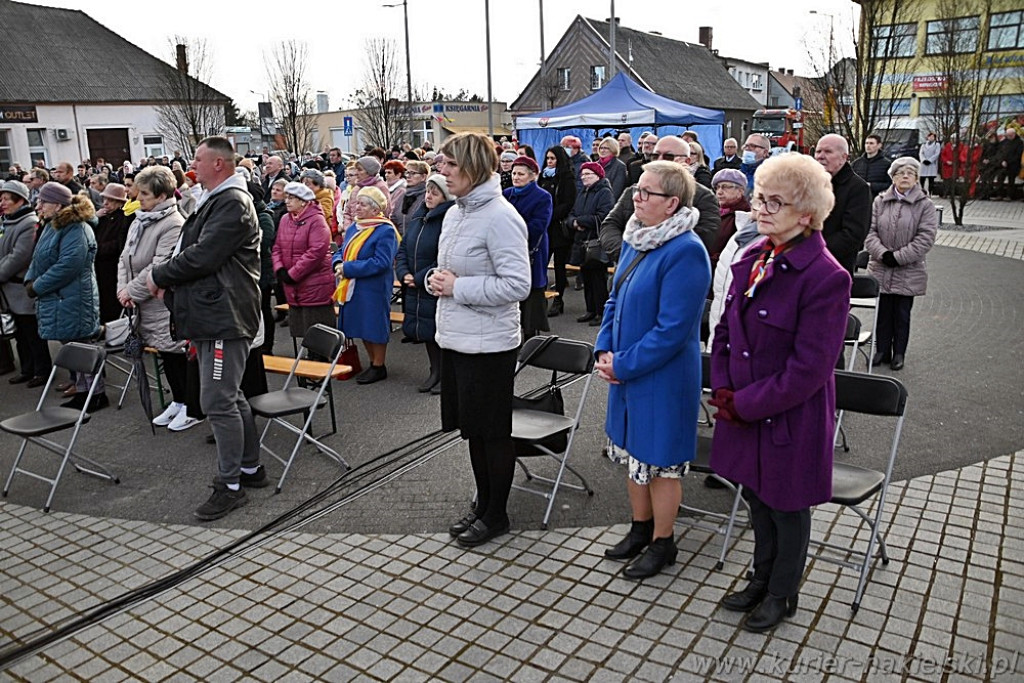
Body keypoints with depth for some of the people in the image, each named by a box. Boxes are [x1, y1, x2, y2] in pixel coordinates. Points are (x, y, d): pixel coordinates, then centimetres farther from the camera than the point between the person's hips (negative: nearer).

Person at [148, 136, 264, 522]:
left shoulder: (232, 203, -14)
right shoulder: (215, 201, 19)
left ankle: (230, 486, 3)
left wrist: (159, 276, -7)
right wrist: (168, 279, 6)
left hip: (224, 317, -11)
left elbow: (202, 257, -21)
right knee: (230, 398, 17)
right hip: (211, 315, 11)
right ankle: (251, 468, 28)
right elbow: (191, 250, 21)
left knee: (218, 403, -7)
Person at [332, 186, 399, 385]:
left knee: (374, 325, 1)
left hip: (373, 289, -8)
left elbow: (381, 263, -22)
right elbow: (341, 251, 17)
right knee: (362, 326, 14)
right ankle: (373, 364, 28)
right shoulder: (353, 228, 10)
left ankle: (379, 367, 16)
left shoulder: (385, 231, -14)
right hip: (353, 287, 8)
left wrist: (348, 268, -20)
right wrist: (338, 263, -8)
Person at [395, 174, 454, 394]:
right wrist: (404, 273, -3)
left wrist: (420, 278, -18)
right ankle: (435, 373, 31)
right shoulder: (418, 218, 10)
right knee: (426, 333, 16)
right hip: (415, 290, 8)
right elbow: (403, 249, 14)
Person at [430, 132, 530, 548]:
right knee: (472, 426, 19)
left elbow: (517, 285, -22)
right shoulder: (454, 214, 10)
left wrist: (458, 287, -19)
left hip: (489, 343, -9)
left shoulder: (500, 217, -17)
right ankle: (482, 503, 35)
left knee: (494, 431, 6)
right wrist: (436, 279, 2)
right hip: (455, 338, 9)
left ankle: (496, 514, 23)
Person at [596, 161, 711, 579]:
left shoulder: (686, 251, -22)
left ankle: (662, 543, 28)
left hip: (663, 376, -8)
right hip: (624, 372, 8)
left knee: (658, 459, 8)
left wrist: (623, 364, -19)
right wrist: (604, 351, 0)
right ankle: (640, 528, 40)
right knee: (631, 452, 20)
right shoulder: (635, 240, 5)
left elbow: (673, 328, -24)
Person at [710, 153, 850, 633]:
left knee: (787, 510, 15)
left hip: (791, 419, -6)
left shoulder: (826, 277, -21)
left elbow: (808, 370, -22)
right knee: (758, 502, 23)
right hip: (743, 412, 7)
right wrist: (723, 390, -3)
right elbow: (724, 330, 9)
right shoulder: (751, 259, 2)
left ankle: (782, 595, 38)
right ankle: (761, 580, 45)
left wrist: (743, 405, -18)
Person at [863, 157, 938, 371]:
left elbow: (925, 238, -10)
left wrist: (898, 257, -16)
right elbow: (870, 231, -1)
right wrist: (882, 253, -16)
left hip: (909, 273, -2)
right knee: (883, 311, 9)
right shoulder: (880, 201, 3)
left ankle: (898, 353, 20)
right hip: (881, 269, 2)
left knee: (902, 314, 7)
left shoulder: (925, 205, -4)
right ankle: (882, 350, 22)